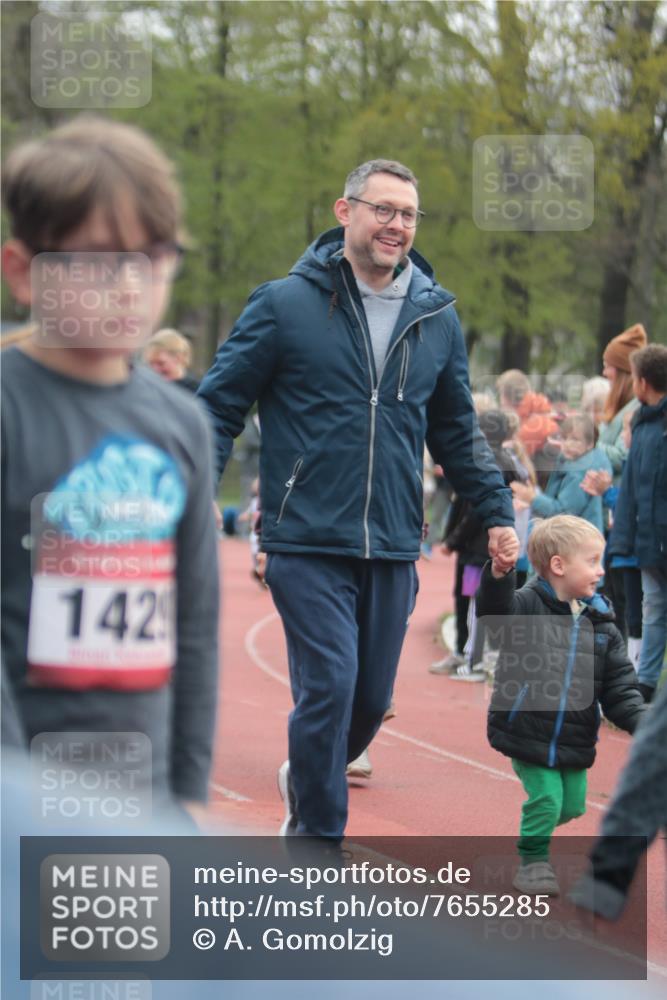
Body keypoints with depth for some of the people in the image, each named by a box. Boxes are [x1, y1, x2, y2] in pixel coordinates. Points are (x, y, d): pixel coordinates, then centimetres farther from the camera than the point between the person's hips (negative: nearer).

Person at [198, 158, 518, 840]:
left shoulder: (437, 318, 10)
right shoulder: (285, 304, -3)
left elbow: (457, 433, 21)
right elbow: (219, 406, -1)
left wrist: (496, 511, 14)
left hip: (393, 552, 4)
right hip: (307, 546, -4)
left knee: (370, 700, 9)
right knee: (329, 688, -12)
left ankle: (308, 784, 39)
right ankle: (317, 837, 2)